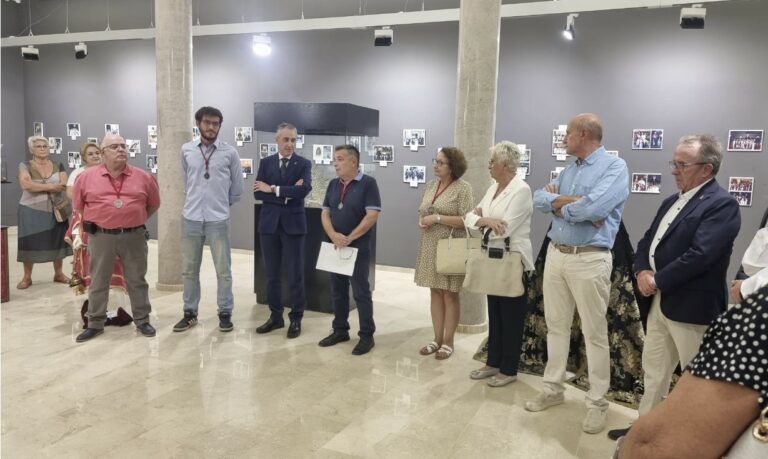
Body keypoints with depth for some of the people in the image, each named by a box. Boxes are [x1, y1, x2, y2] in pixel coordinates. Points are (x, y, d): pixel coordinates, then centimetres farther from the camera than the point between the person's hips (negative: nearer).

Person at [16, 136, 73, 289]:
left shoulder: (58, 166, 6)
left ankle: (58, 274, 17)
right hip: (32, 212, -2)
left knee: (57, 241, 5)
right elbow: (26, 184, -19)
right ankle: (27, 277, 12)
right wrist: (51, 186, -19)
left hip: (55, 211, 2)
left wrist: (37, 187, -17)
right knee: (29, 243, 2)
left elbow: (63, 186, -9)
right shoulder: (25, 166, 0)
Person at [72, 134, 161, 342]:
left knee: (137, 280, 9)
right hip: (101, 237, 0)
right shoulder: (86, 177, -1)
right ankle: (95, 323, 21)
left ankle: (142, 320, 21)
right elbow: (79, 205, 13)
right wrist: (97, 221, 12)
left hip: (134, 237, 0)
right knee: (98, 282, 9)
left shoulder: (143, 177, 0)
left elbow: (154, 204, 13)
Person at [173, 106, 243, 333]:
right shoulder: (186, 150, 3)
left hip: (218, 219, -2)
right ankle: (190, 313, 23)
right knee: (189, 269, 10)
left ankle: (225, 313, 16)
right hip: (191, 217, 2)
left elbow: (237, 187, 7)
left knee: (223, 270, 4)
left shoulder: (229, 152, -3)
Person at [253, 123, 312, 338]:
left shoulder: (304, 164, 0)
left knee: (295, 274, 3)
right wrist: (287, 194, -14)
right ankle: (275, 316, 23)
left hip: (293, 224, -3)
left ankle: (296, 318, 15)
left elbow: (303, 190, -17)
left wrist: (273, 189, -14)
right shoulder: (265, 163, 7)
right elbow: (258, 192, -4)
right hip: (269, 224, 3)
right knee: (272, 274, 10)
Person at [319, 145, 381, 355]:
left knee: (361, 292, -1)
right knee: (338, 291, 12)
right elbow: (325, 213, 8)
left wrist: (350, 238, -16)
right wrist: (333, 235, -11)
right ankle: (340, 330, 24)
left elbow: (372, 215, -16)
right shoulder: (333, 184, 10)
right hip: (335, 247, 6)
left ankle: (367, 335, 9)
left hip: (358, 247, -6)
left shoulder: (368, 183, -9)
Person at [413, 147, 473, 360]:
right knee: (435, 293, 11)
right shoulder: (431, 185, 12)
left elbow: (467, 220, -16)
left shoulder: (463, 188, -9)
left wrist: (438, 218, -19)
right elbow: (421, 211, 20)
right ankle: (437, 339, 22)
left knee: (450, 295, 3)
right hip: (429, 247, 7)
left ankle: (448, 342, 14)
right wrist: (421, 221, -3)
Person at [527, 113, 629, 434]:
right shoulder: (569, 170, 15)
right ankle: (553, 389, 27)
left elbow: (593, 208, -25)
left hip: (590, 260, -7)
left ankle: (597, 402, 15)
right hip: (555, 254, 7)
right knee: (556, 325, 14)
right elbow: (539, 199, 3)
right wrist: (572, 201, -12)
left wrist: (558, 203, -7)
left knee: (594, 333, 3)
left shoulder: (615, 167, -9)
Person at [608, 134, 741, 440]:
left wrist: (657, 280, -15)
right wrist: (642, 271, -5)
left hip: (691, 306, -9)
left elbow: (699, 255, -23)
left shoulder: (721, 204, -14)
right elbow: (648, 241, 15)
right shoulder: (672, 202, 15)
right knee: (653, 369, 17)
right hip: (660, 301, 9)